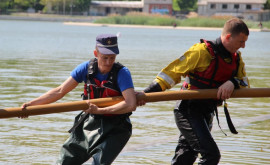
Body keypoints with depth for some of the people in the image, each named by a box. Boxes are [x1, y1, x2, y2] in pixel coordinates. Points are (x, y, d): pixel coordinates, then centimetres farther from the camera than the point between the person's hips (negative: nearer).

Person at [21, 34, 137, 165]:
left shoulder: (122, 73, -19)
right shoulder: (87, 68, -6)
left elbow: (131, 104, -30)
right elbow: (61, 91, -3)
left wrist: (99, 110, -33)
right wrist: (31, 104, -10)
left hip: (114, 130, -5)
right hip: (89, 123, 5)